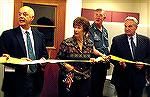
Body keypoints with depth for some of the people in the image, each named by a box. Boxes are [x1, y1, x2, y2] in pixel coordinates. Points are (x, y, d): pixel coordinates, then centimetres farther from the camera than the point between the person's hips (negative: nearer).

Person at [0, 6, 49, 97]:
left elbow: (44, 53, 17)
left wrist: (43, 59, -5)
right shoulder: (8, 35, -3)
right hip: (16, 81, -3)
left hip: (36, 81, 4)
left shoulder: (40, 35, 9)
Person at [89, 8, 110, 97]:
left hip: (104, 64, 7)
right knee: (93, 88, 1)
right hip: (94, 64, -6)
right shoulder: (90, 30, -11)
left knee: (101, 87, 17)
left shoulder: (105, 31, 11)